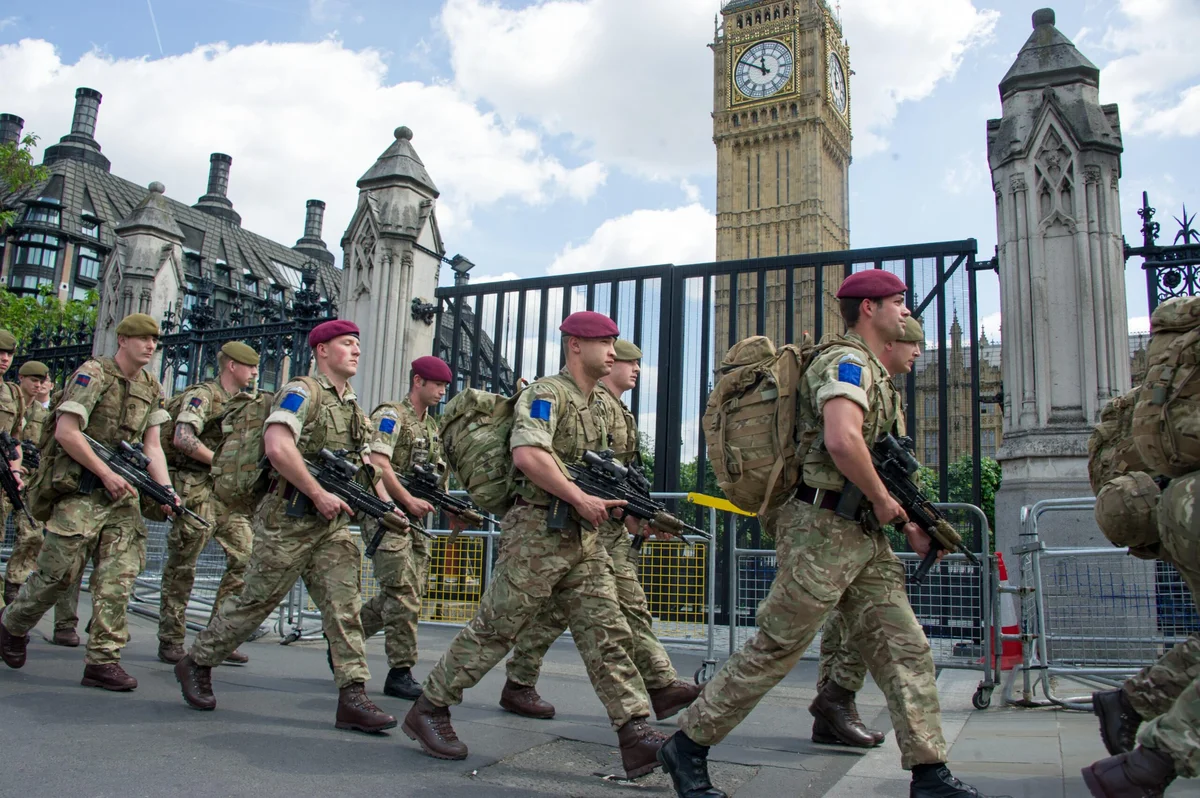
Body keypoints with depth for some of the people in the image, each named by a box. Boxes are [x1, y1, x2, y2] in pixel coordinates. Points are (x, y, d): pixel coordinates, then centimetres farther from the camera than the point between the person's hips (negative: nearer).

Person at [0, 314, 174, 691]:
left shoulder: (152, 389, 12)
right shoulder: (93, 374, -7)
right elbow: (65, 431, -14)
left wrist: (165, 488, -4)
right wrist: (106, 473, -15)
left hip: (122, 493, 6)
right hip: (79, 489, -5)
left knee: (118, 578, -3)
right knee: (59, 572, 1)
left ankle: (103, 660, 1)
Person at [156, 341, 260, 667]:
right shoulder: (202, 395, -6)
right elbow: (182, 438, -19)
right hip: (197, 490, -8)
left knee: (245, 559, 1)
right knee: (182, 568, 1)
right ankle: (170, 641, 11)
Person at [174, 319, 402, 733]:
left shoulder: (355, 408, 18)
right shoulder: (302, 392, -7)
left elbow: (366, 465, 23)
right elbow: (278, 446, -23)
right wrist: (318, 493, -21)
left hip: (333, 525, 7)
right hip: (288, 520, -7)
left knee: (345, 606, -2)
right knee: (256, 601, 4)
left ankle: (352, 698, -2)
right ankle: (196, 663, 25)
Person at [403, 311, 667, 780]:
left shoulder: (598, 407, 20)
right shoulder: (546, 394, -8)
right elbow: (527, 454, -26)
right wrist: (582, 499, -21)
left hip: (585, 539, 8)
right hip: (538, 533, -8)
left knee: (607, 635, 0)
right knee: (494, 629, 0)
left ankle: (636, 734, -2)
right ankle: (428, 710, 16)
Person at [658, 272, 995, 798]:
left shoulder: (874, 372, 21)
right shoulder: (847, 361, -11)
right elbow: (841, 441, -30)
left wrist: (907, 523, 14)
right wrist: (882, 499, -15)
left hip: (864, 535, 10)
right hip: (823, 528, -10)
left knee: (905, 650, 7)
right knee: (774, 649, -3)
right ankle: (687, 746, 9)